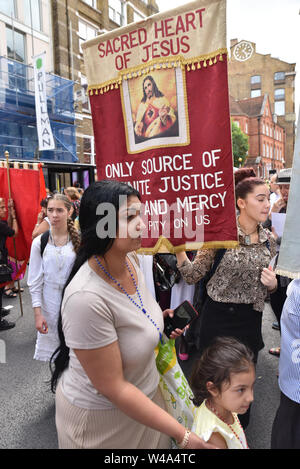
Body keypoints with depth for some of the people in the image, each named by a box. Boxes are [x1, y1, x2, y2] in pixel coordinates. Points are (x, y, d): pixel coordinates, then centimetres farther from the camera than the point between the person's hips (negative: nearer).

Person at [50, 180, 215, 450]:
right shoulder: (86, 298, -34)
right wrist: (183, 436, -22)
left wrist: (158, 322, -5)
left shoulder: (130, 260, -10)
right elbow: (113, 388, -26)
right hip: (101, 415, -6)